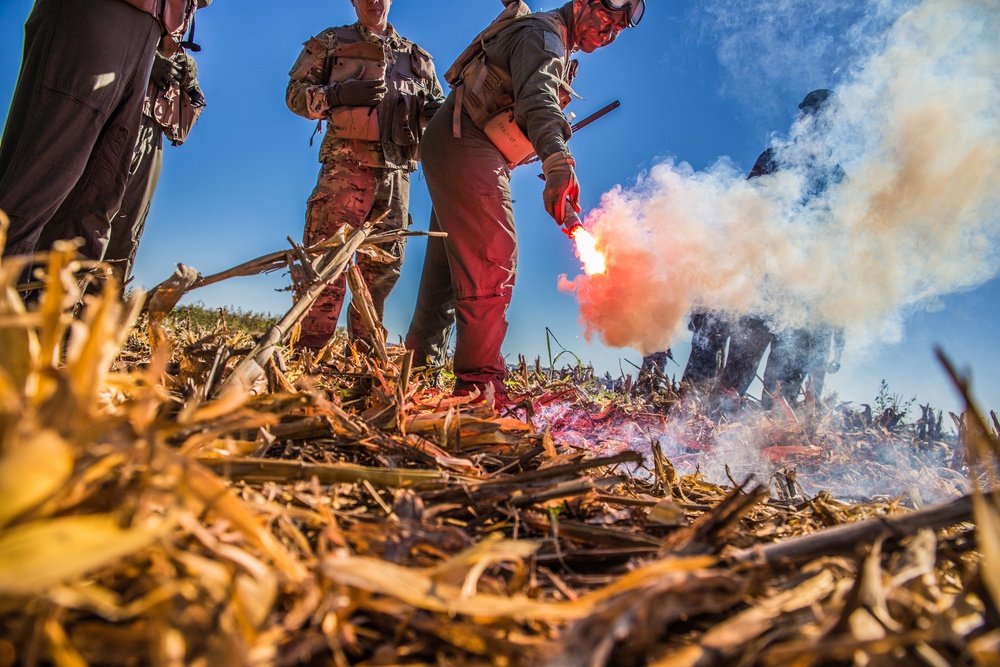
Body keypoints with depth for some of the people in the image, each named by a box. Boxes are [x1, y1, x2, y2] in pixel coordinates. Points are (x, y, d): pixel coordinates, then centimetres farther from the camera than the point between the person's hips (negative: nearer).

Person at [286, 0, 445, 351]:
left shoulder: (416, 56, 25)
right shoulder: (331, 42, 16)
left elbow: (437, 103, 26)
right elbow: (296, 92, 9)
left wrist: (438, 109, 0)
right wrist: (338, 94, -12)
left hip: (397, 168, 4)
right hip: (348, 162, -4)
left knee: (384, 264, 3)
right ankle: (309, 348, -8)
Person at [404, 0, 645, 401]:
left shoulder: (556, 50, 22)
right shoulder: (543, 34, -12)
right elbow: (537, 100, -32)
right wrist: (557, 162, -49)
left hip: (459, 150, 11)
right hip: (463, 145, -11)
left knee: (449, 259, 11)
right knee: (493, 258, -18)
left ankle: (422, 361, 18)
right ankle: (480, 381, -19)